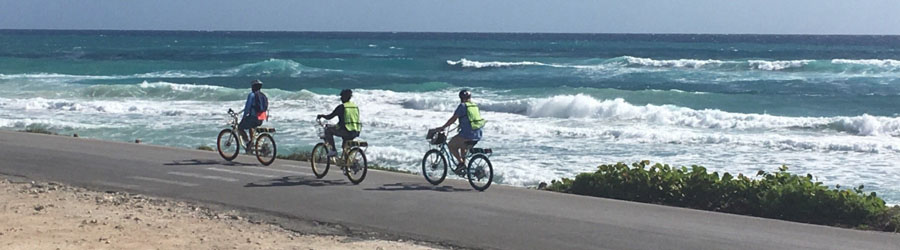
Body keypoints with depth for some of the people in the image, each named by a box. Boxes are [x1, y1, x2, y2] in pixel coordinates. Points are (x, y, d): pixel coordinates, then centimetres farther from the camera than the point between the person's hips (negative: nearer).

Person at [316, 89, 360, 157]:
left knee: (328, 130, 10)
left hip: (346, 131, -7)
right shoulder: (356, 106, 13)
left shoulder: (341, 107, -5)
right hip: (355, 133, 7)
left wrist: (321, 116, 19)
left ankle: (333, 150, 3)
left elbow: (329, 117, -1)